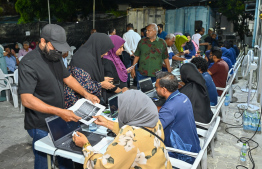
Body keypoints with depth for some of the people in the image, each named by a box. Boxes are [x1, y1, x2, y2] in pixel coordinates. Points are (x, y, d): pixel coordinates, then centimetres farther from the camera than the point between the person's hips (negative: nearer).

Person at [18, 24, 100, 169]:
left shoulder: (56, 57, 4)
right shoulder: (29, 63, -21)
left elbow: (67, 77, 14)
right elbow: (26, 99, -26)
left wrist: (86, 94, 0)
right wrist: (59, 112, -34)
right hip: (42, 127, -7)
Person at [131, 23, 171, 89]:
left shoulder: (162, 42, 2)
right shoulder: (142, 41, 5)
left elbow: (166, 58, 6)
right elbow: (137, 56, 8)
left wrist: (169, 71, 4)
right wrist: (133, 68, 4)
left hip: (156, 74, 0)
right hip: (142, 74, 1)